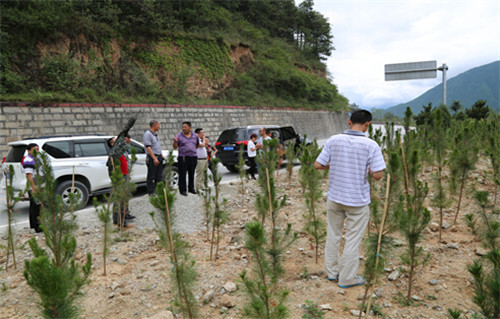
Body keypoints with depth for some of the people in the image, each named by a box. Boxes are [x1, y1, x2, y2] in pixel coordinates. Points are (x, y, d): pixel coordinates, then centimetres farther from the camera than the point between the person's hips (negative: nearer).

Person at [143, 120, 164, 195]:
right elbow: (148, 147, -18)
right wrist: (154, 158, -23)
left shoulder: (156, 134, 17)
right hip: (152, 158, -9)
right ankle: (151, 192, 6)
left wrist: (161, 155, 16)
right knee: (151, 176, -1)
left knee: (159, 176, 9)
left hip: (159, 157, 9)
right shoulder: (147, 134, -11)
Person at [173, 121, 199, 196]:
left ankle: (191, 188, 20)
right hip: (183, 158, -3)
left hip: (193, 157, 3)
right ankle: (182, 190, 2)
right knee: (182, 174, -3)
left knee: (191, 174, 9)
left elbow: (197, 145, 24)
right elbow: (175, 147, -5)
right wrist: (175, 141, -23)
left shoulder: (195, 136, 9)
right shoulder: (179, 136, -2)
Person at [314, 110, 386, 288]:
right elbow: (378, 175, -16)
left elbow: (318, 165, -6)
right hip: (358, 200, -3)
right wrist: (366, 169, 4)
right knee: (353, 240, 11)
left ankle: (332, 271, 33)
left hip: (335, 197, 3)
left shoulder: (334, 140, -7)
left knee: (333, 235, 19)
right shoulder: (371, 145, -14)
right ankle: (347, 278, 22)